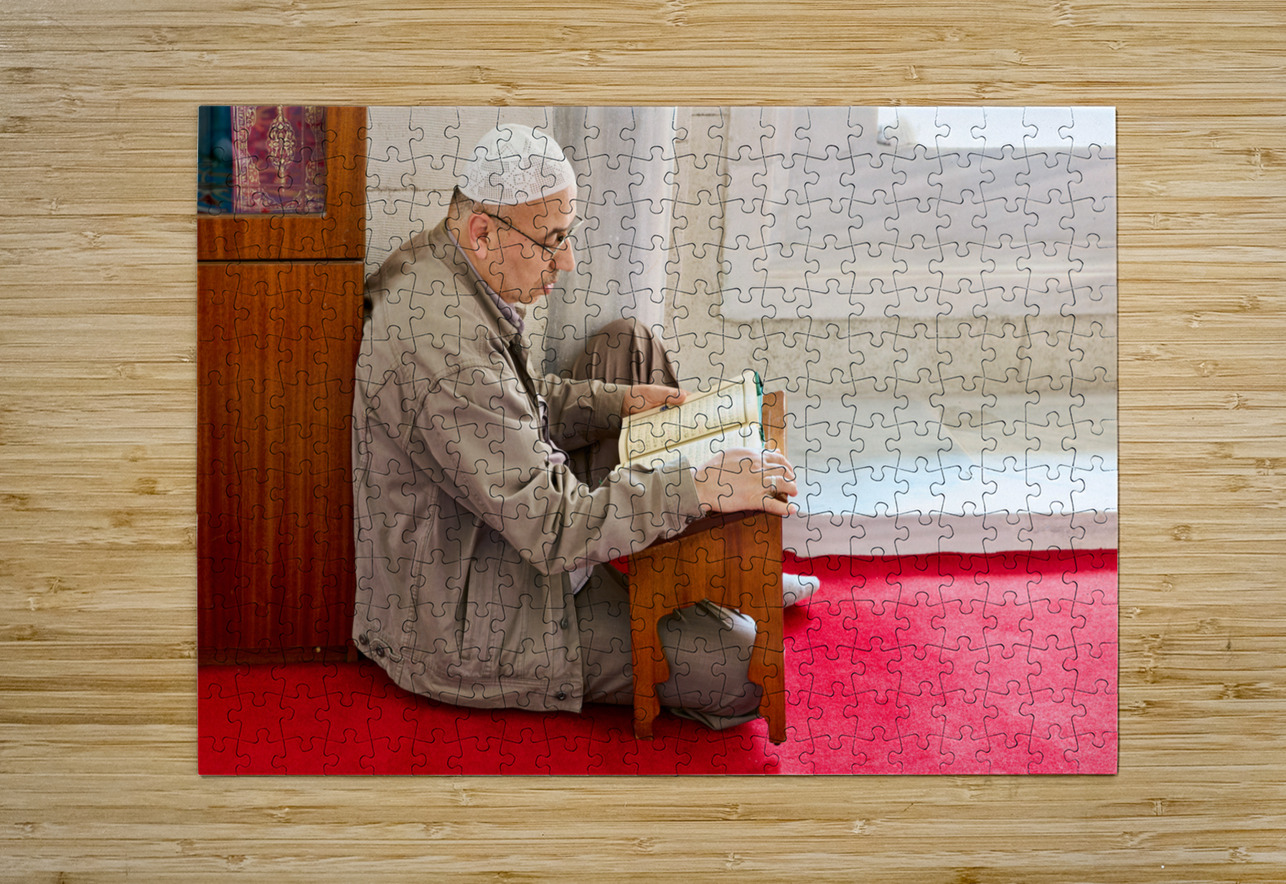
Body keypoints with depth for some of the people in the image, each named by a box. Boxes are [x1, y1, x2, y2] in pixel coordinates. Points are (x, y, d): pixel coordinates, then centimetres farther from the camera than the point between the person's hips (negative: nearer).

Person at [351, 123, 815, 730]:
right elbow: (552, 527, -32)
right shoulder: (444, 345, -32)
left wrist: (616, 402, 3)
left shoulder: (437, 268, 0)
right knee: (741, 661, -21)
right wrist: (700, 488, -26)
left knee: (629, 345, 10)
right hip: (466, 632, -10)